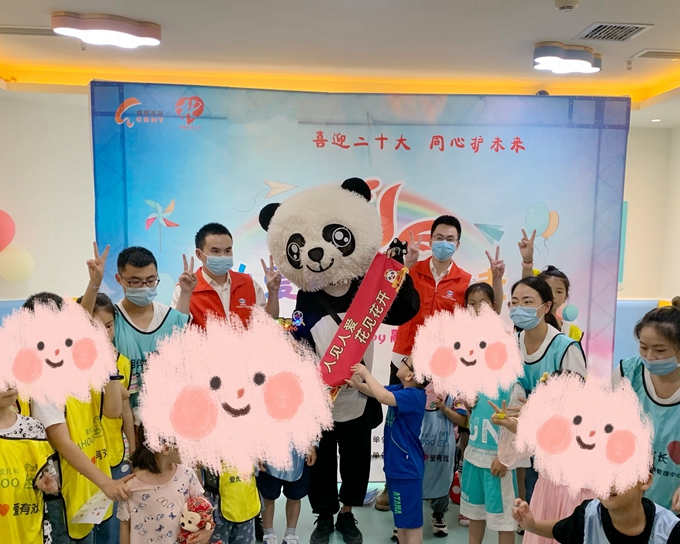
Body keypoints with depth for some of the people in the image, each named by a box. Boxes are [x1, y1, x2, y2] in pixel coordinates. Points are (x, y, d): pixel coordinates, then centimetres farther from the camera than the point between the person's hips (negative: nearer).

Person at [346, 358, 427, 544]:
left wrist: (366, 373, -27)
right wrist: (357, 384, -8)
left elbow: (383, 397, -41)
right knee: (401, 518, 23)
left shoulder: (414, 395, -26)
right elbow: (376, 391, 13)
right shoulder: (399, 389, 2)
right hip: (396, 466, 9)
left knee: (411, 521, 6)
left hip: (406, 469, -9)